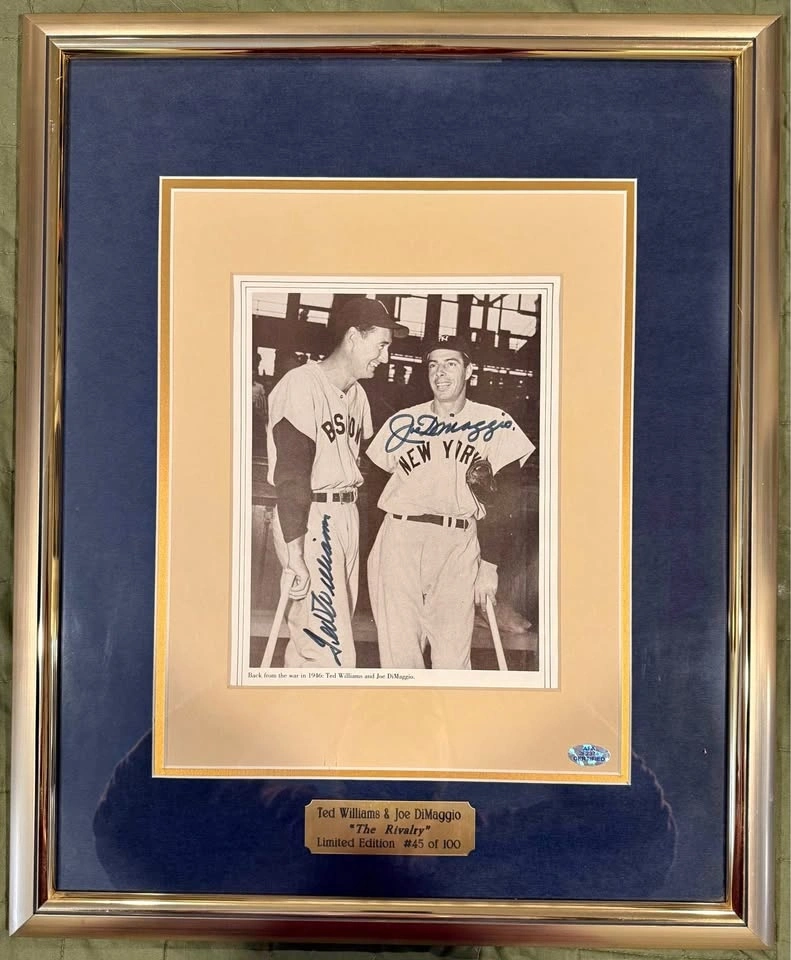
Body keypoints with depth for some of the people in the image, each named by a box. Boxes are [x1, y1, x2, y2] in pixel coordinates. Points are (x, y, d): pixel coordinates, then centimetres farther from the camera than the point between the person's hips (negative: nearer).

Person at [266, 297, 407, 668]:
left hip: (348, 516, 8)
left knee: (310, 637, 13)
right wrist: (294, 547, -20)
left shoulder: (357, 394, 14)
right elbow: (291, 472, -16)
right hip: (310, 519, -8)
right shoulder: (301, 384, -11)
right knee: (332, 650, -9)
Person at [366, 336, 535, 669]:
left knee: (453, 658, -3)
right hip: (399, 541, 1)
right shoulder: (403, 421, 10)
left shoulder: (494, 424, 6)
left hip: (458, 547, -1)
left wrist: (489, 566, -1)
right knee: (398, 652, 1)